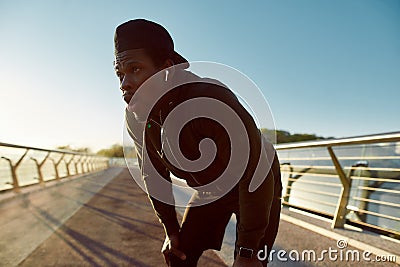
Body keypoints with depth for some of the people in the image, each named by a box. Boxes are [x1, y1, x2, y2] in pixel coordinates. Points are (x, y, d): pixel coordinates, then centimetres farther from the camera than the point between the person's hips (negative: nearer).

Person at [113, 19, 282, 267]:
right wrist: (171, 230, 4)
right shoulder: (136, 119, -14)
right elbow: (154, 177, 0)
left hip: (256, 187, -5)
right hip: (209, 191, 5)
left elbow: (255, 176, -30)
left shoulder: (211, 101, -37)